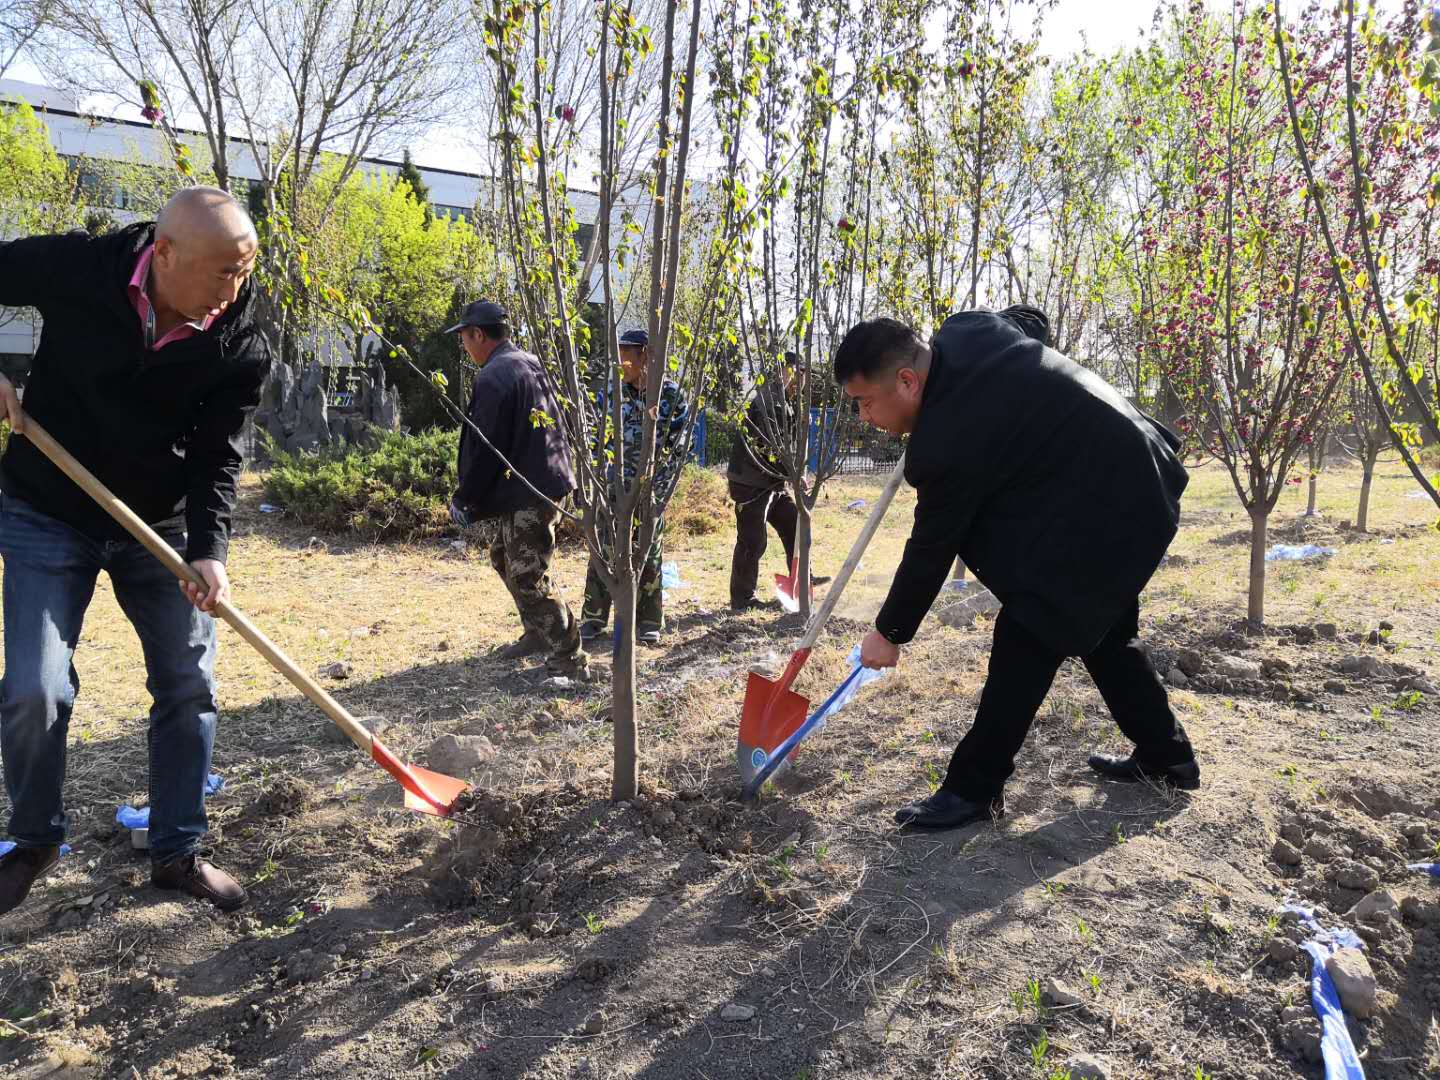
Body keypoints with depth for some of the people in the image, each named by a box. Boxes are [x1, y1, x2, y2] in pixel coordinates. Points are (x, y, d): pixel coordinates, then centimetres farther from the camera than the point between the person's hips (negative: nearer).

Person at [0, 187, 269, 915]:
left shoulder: (240, 350, -14)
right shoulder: (75, 269, -18)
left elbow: (217, 457, -11)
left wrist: (208, 549, -24)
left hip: (161, 525, 2)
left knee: (189, 683, 2)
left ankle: (176, 853, 18)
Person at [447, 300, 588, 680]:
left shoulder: (493, 377, -17)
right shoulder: (530, 364, 13)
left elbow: (483, 448, -16)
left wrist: (463, 498, -5)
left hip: (527, 492, -10)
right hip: (544, 482, 10)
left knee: (528, 578, -4)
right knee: (504, 556, 23)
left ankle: (570, 661, 1)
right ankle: (538, 634, 32)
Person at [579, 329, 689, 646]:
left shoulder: (671, 394, -3)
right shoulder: (611, 393, 5)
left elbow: (678, 447, -2)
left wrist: (660, 485, -9)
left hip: (651, 490, -2)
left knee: (648, 556, 5)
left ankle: (647, 623, 17)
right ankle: (593, 619, 15)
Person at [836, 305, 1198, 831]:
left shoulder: (950, 442, -28)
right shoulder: (964, 328, -3)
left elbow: (930, 550, -17)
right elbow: (1031, 320, 20)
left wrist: (890, 633, -3)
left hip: (1102, 513, -11)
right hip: (1137, 484, 11)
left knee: (1025, 641, -6)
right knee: (1105, 632, 21)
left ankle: (974, 789, 3)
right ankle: (1167, 757, 34)